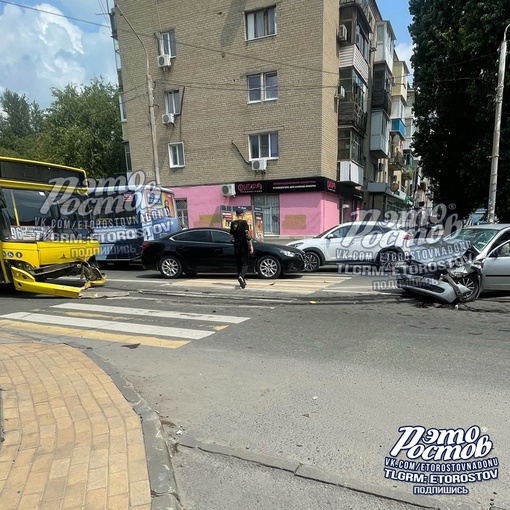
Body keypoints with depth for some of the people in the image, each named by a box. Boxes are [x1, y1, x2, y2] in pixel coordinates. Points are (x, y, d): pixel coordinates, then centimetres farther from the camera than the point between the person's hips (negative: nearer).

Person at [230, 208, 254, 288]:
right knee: (245, 263, -1)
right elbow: (247, 235, -15)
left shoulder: (232, 223, 7)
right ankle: (241, 276, -27)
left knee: (239, 263, 12)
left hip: (236, 246, 5)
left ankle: (243, 281, 17)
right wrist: (251, 246, -13)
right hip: (244, 246, -5)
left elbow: (231, 237, 11)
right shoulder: (244, 222, -8)